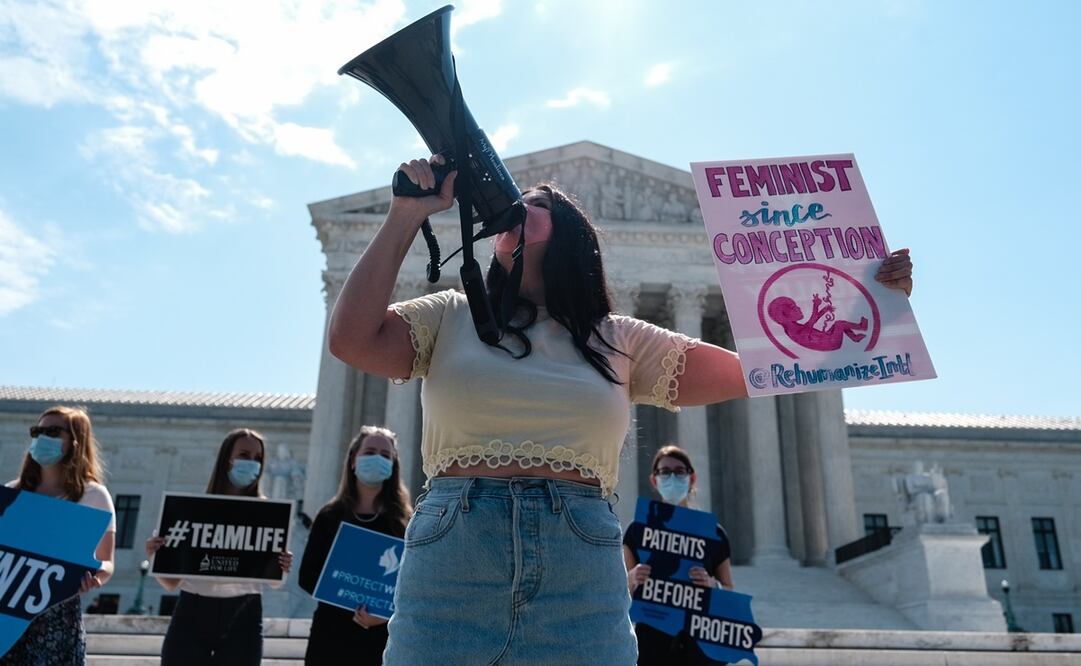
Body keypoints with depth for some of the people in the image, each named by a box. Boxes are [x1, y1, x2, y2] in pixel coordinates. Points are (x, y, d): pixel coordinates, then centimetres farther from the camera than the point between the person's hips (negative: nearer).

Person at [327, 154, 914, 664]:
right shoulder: (451, 318, 12)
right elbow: (351, 339, -3)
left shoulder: (618, 341, 13)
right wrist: (406, 216, 0)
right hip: (449, 566, 0)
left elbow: (751, 370, 11)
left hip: (582, 589, 1)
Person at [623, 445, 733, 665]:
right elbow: (622, 590, 5)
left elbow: (730, 593, 9)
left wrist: (713, 585, -12)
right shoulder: (638, 530, 5)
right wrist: (632, 579, -17)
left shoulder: (713, 533, 6)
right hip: (653, 641, -1)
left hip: (700, 641, 1)